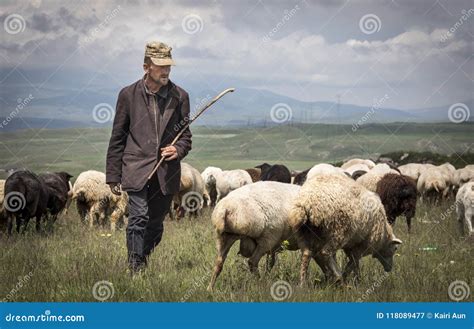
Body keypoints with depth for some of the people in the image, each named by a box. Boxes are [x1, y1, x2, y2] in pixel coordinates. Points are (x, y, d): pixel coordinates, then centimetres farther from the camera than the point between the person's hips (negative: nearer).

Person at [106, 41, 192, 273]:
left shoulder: (180, 97, 7)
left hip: (166, 173, 3)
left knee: (155, 225, 8)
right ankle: (134, 270, -15)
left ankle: (143, 268, 25)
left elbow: (185, 134, 14)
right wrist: (113, 177, 5)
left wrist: (178, 149, -10)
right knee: (139, 218, -17)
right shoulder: (129, 95, 3)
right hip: (136, 170, -3)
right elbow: (117, 138, 7)